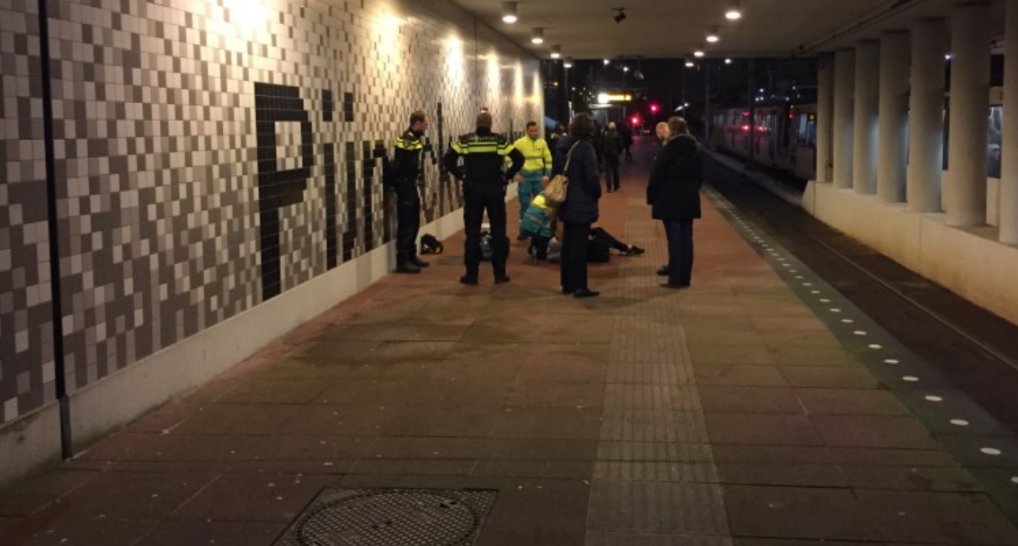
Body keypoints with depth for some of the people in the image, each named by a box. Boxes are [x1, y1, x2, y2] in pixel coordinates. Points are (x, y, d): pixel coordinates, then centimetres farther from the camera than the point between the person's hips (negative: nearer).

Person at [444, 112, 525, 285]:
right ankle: (500, 273, 8)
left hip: (473, 190, 0)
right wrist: (507, 176, 3)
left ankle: (471, 274, 6)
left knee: (472, 233, 5)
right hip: (495, 190, 0)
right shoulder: (500, 140, -2)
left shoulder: (465, 140, -1)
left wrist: (460, 175, 3)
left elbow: (447, 160, -6)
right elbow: (519, 159, -8)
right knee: (498, 232, 8)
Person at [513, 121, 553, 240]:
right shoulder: (519, 143, -8)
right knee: (524, 204, 2)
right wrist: (515, 174, -12)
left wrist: (547, 175, 2)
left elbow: (548, 159, 11)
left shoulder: (542, 143, 3)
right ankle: (523, 231, 11)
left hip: (538, 176, 3)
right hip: (524, 176, -3)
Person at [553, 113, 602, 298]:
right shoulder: (585, 147, -17)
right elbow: (592, 176, -18)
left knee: (568, 242, 14)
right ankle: (579, 286, -1)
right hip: (582, 203, -7)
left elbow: (557, 171, 13)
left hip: (566, 202, 7)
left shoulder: (562, 145, 6)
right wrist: (597, 193, -1)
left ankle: (567, 283, 20)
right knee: (579, 244, -3)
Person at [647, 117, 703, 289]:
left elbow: (657, 176, -12)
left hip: (670, 200, -6)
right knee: (686, 238, 9)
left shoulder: (669, 149, -11)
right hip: (689, 200, 6)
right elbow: (700, 176, 15)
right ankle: (685, 278, 13)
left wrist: (652, 197, -3)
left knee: (674, 239, -4)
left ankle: (676, 278, -3)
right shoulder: (697, 148, 9)